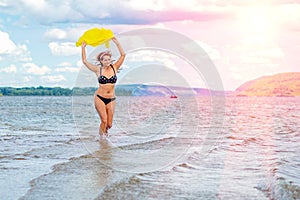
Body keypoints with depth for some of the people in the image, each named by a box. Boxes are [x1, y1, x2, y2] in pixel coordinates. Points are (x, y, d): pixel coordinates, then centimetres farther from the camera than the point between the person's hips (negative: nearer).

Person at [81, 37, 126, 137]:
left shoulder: (114, 68, 3)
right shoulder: (98, 70, -1)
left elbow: (123, 55, -3)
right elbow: (85, 61, -1)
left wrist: (117, 43, -8)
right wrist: (83, 48, -4)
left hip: (111, 99, 2)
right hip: (99, 97, -2)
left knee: (109, 124, 4)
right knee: (104, 121, -12)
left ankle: (104, 131, 37)